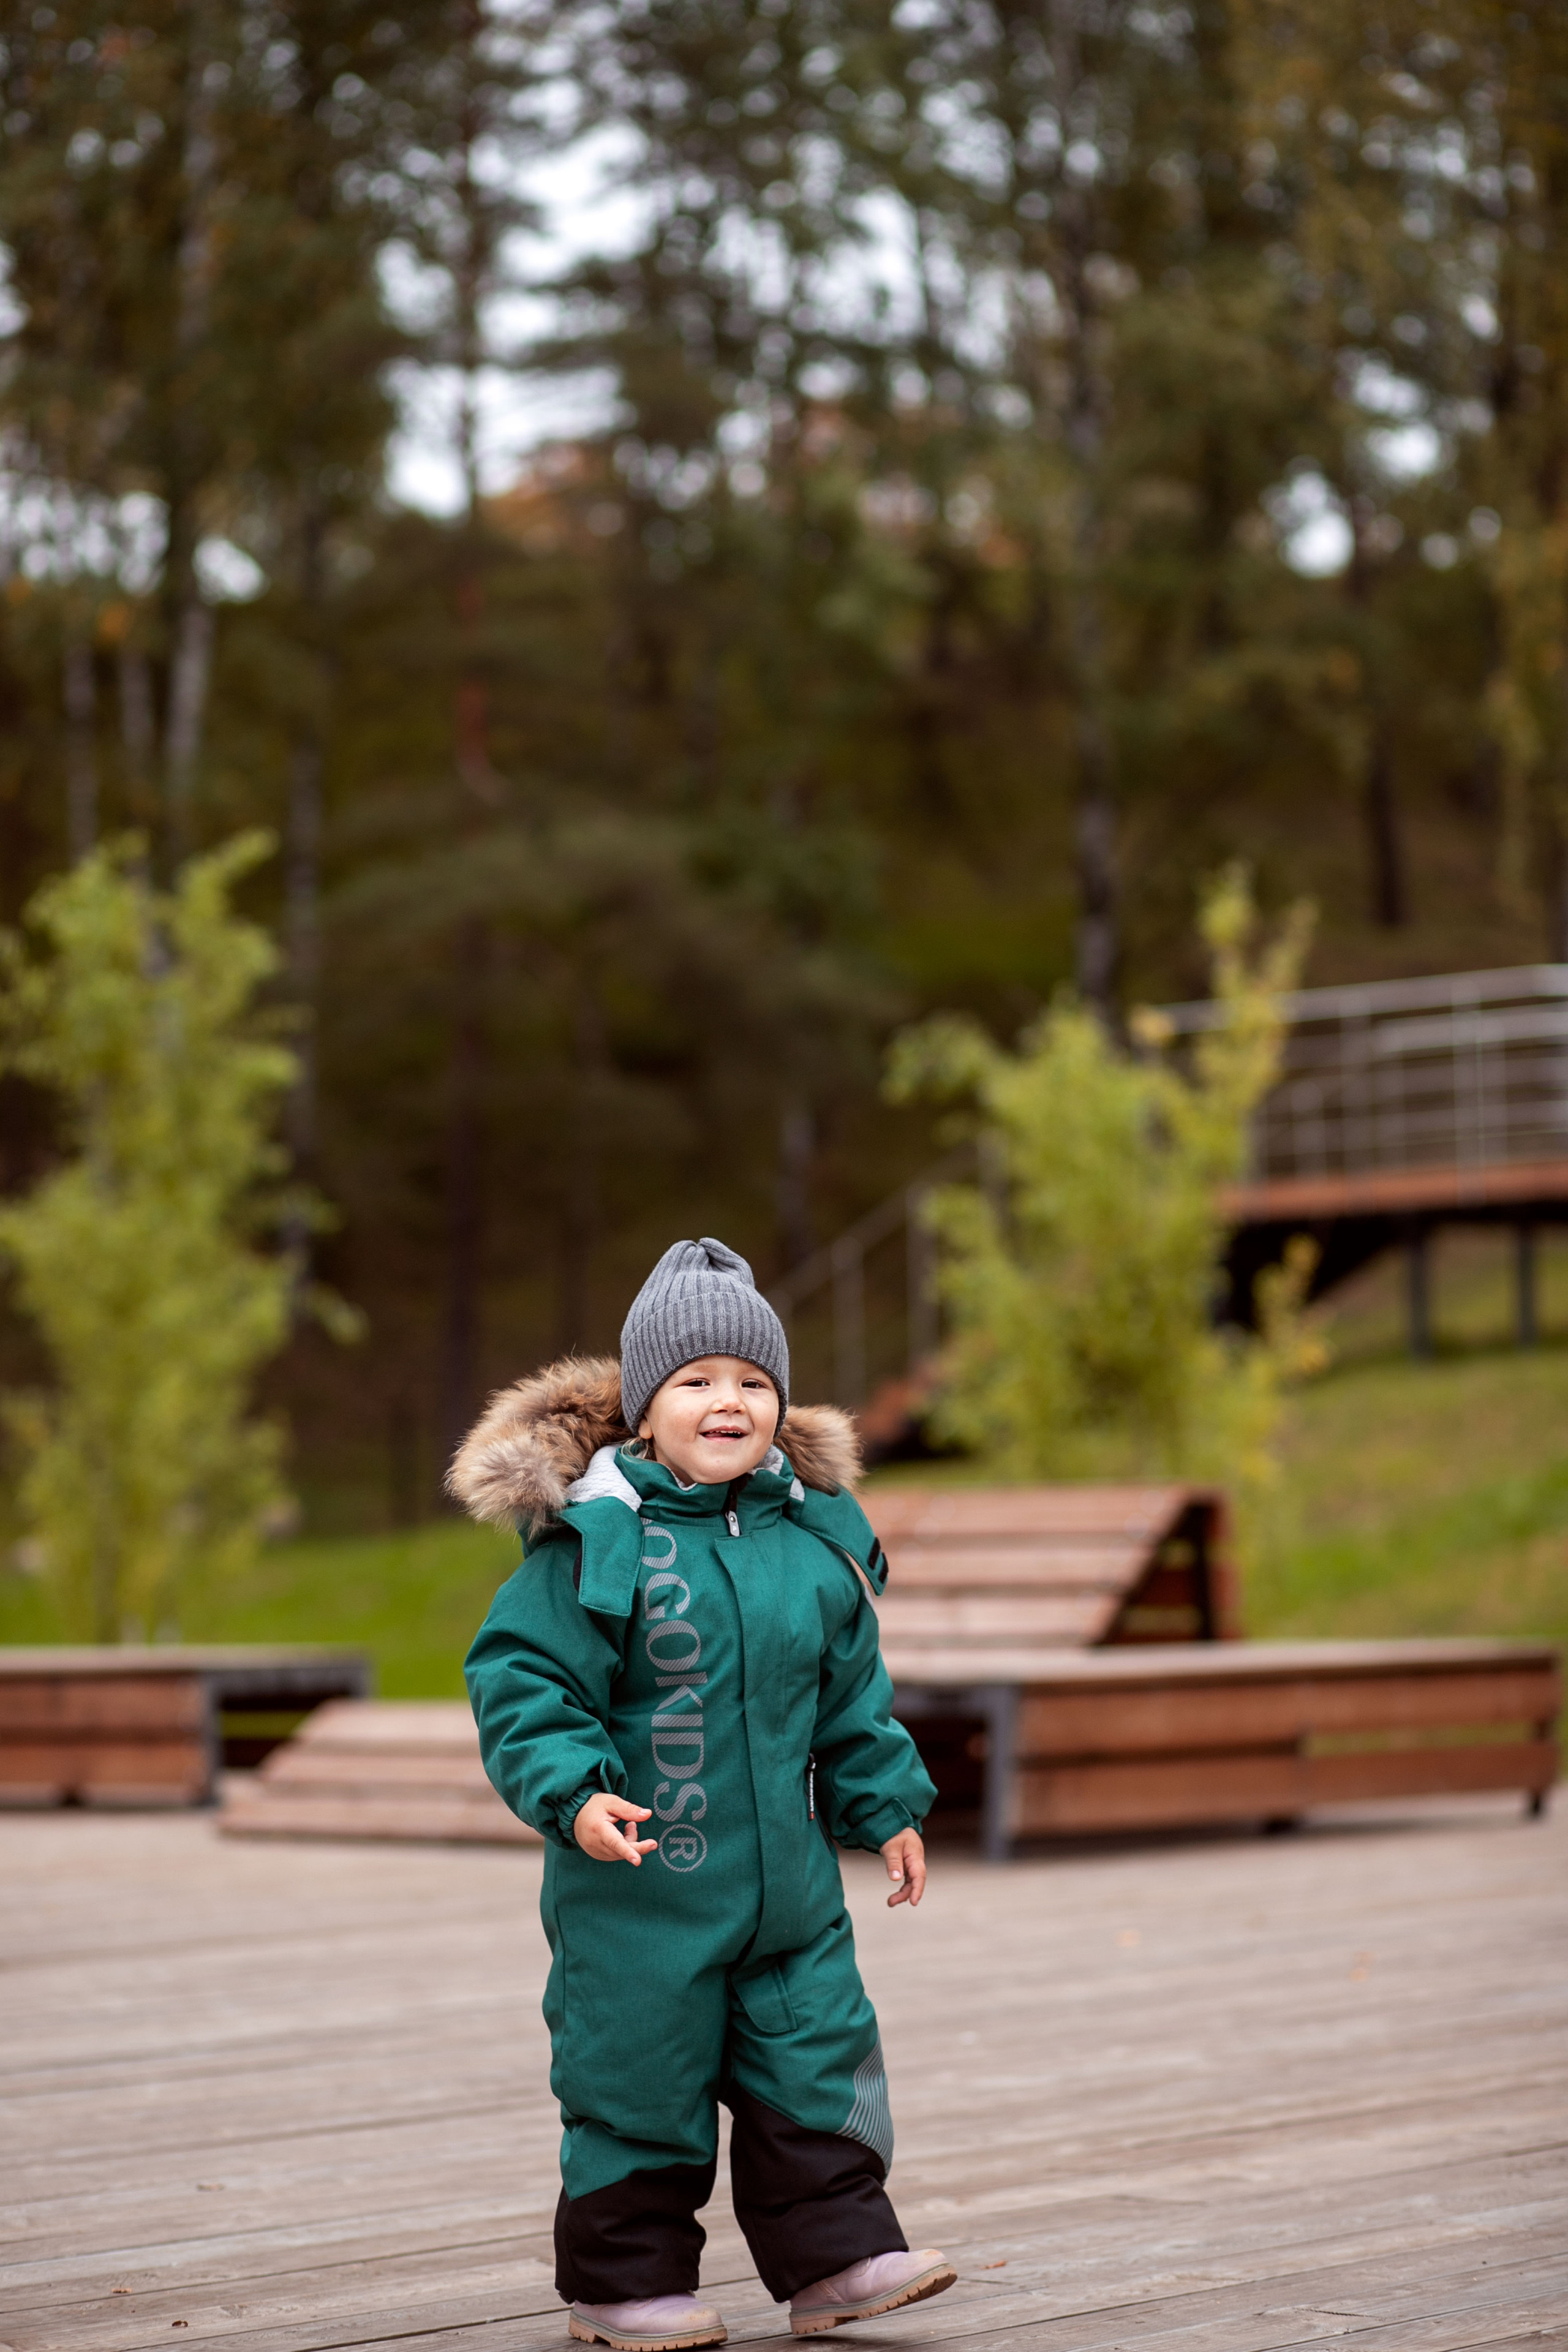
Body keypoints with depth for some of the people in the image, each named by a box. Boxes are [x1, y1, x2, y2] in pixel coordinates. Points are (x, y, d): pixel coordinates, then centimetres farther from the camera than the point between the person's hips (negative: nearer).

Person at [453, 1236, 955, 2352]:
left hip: (789, 1877, 5)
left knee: (816, 2061, 6)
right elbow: (522, 1678, -13)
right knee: (641, 2079, 3)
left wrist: (888, 1804, 16)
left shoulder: (815, 1538, 6)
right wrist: (572, 1790, -24)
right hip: (639, 1883, -5)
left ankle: (833, 2256, 16)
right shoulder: (595, 1538, -11)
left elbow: (853, 1695, 17)